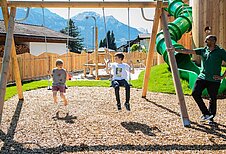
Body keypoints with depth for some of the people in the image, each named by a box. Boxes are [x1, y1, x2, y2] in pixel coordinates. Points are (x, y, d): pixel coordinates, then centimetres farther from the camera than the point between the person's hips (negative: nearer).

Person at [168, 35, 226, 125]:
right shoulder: (203, 50, 9)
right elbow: (188, 51, 2)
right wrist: (175, 50, -6)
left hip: (214, 80, -4)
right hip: (202, 77, 4)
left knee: (213, 99, 4)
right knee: (195, 93, -12)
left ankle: (210, 118, 23)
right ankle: (205, 113, 1)